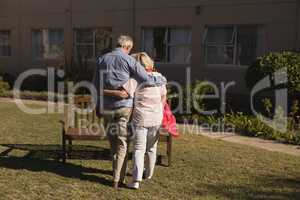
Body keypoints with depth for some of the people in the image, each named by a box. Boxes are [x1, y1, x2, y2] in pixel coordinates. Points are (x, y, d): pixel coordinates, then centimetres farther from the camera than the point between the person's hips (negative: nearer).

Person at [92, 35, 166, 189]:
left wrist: (98, 105, 19)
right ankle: (118, 179, 2)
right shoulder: (129, 60, -7)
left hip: (106, 107, 4)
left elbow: (96, 85, 11)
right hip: (123, 106, -4)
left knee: (112, 141, 18)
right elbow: (147, 80, -10)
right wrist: (162, 80, 9)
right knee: (122, 143, 3)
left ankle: (117, 172, 30)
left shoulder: (102, 60, 7)